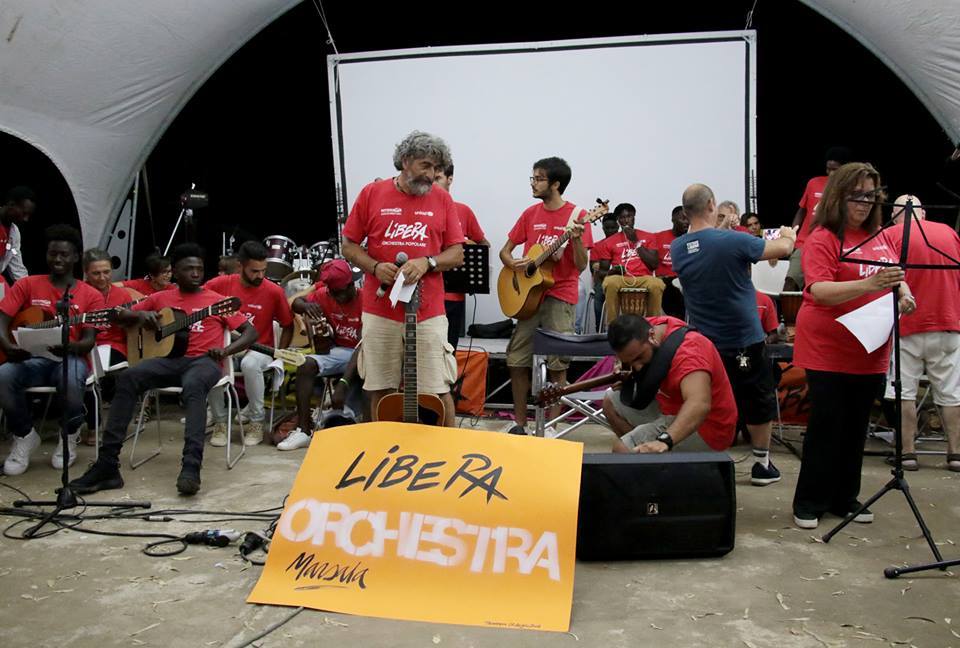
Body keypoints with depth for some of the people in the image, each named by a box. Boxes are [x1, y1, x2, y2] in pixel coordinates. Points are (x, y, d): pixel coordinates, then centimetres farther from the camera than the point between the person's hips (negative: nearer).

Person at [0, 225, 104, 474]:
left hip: (70, 357, -2)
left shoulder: (91, 295, 5)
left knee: (71, 379, -38)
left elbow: (89, 340, -4)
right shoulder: (27, 285, 9)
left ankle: (70, 435, -4)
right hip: (32, 357, 2)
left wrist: (70, 346, -29)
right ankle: (25, 435, -4)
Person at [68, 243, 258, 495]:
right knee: (128, 377, -27)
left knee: (193, 385, -40)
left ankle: (191, 465, -50)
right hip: (170, 359, 3)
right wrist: (141, 314, -1)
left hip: (204, 360, -3)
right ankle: (107, 464, -27)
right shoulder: (161, 298, 18)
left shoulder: (217, 300, 12)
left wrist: (226, 350, -12)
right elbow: (119, 315, 22)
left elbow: (251, 332, 7)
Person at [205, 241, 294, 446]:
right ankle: (220, 421, -11)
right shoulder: (221, 284, -4)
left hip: (259, 350, -2)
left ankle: (256, 421, -16)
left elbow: (288, 326, 5)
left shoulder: (273, 291, -7)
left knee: (250, 363, -37)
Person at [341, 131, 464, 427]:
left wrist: (427, 262, -15)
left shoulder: (442, 199, 4)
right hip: (379, 312, 0)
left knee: (437, 391, 0)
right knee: (380, 390, 8)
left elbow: (457, 254, 5)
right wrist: (375, 267, -12)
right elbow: (348, 245, 7)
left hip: (428, 313, 0)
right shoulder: (372, 193, 3)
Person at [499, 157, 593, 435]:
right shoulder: (531, 213, 9)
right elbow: (505, 250, 13)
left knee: (557, 364, -1)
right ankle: (519, 423, 14)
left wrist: (577, 239, -26)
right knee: (516, 360, 2)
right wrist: (512, 263, -8)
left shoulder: (577, 215, -5)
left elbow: (581, 266, -8)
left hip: (560, 296, -4)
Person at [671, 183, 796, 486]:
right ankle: (761, 464, 23)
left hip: (702, 341, 5)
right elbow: (783, 248, -10)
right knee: (758, 403, 13)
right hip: (744, 340, -4)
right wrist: (788, 234, 12)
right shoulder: (733, 241, -20)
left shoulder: (677, 249, -4)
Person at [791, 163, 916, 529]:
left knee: (856, 427, 13)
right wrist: (868, 285, -34)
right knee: (826, 426, -2)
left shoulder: (881, 238, 9)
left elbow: (896, 277, 21)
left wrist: (904, 294, -1)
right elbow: (819, 290, -22)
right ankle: (809, 503, 11)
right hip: (828, 350, -6)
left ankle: (845, 499, 26)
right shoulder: (823, 238, -11)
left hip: (870, 350, 6)